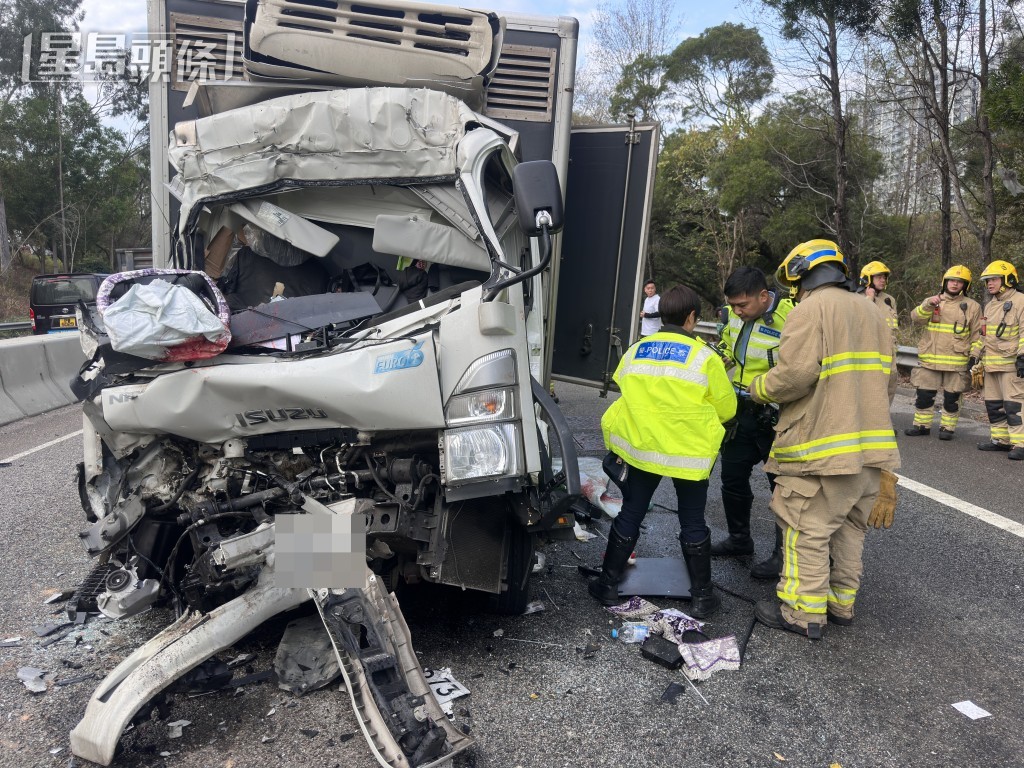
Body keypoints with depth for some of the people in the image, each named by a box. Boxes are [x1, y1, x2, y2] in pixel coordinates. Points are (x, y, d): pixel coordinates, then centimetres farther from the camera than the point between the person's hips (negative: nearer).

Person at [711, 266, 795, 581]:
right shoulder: (734, 315, -1)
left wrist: (782, 414, -23)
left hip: (775, 418, -7)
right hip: (740, 412, 7)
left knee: (782, 486, 6)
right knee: (732, 478, 17)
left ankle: (785, 554, 21)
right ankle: (739, 539, 37)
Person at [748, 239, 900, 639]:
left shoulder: (810, 309, -10)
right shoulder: (871, 313, 17)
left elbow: (795, 374, -20)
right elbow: (879, 380, 19)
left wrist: (758, 388, -1)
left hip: (823, 446, -8)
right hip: (871, 443, 9)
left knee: (808, 530, 0)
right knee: (848, 527, 17)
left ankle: (803, 613, 8)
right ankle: (841, 602, 28)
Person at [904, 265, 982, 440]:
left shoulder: (972, 306, 5)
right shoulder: (931, 301, 8)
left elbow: (977, 334, 7)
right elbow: (916, 317, -9)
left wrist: (974, 356, -1)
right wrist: (928, 304, -26)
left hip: (956, 362, -1)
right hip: (930, 359, 1)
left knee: (952, 398, 5)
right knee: (924, 395, 6)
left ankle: (947, 427, 18)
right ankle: (922, 425, 19)